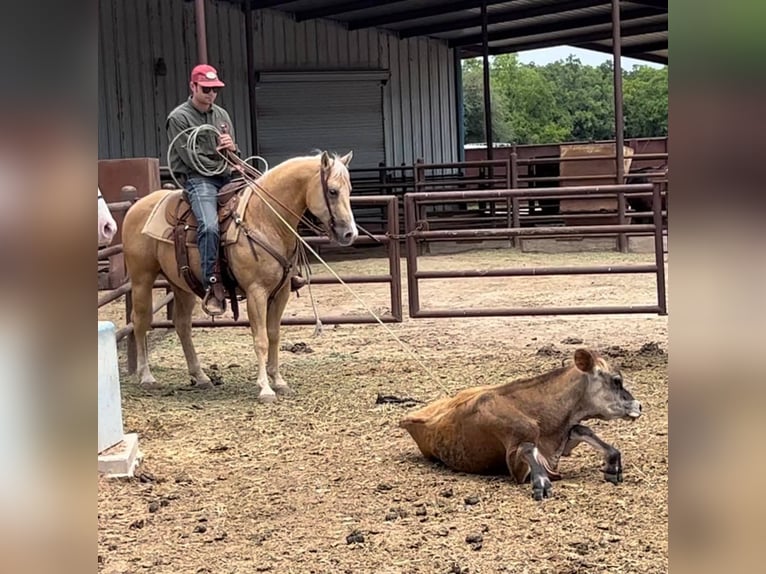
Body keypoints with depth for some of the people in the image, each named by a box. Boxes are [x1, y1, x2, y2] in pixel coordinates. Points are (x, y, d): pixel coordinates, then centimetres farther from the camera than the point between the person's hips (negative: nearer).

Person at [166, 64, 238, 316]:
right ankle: (213, 286, -30)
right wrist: (225, 164, -5)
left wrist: (232, 149, -6)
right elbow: (192, 159, -11)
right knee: (209, 227, -31)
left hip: (225, 179, 7)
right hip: (198, 180, -7)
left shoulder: (222, 115, 16)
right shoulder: (179, 118, -3)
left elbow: (234, 157, 19)